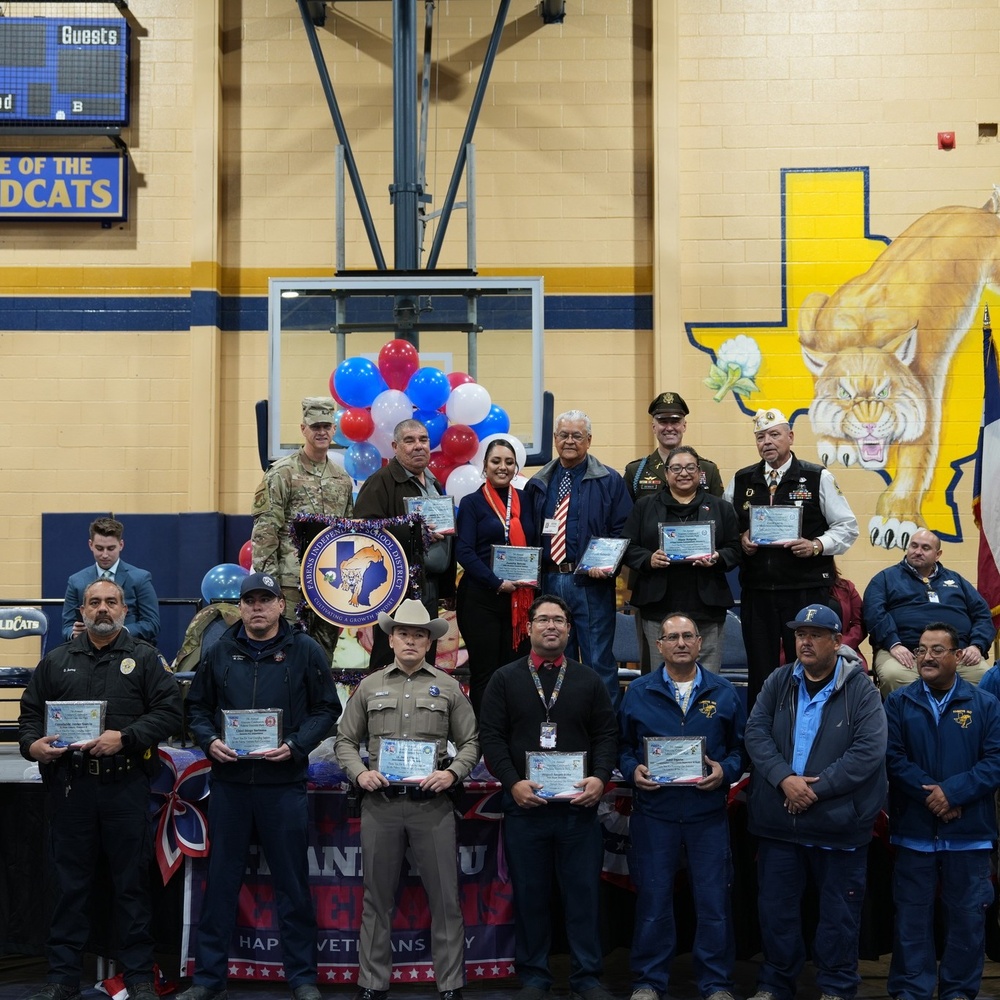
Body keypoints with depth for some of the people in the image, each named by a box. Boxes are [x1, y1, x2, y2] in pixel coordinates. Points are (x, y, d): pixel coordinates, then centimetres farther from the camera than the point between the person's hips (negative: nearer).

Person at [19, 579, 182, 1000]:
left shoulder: (144, 658, 4)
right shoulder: (56, 660, 13)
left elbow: (169, 710, -4)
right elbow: (30, 711, 15)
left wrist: (125, 737, -16)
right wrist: (32, 744, -6)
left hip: (126, 787, -2)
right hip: (69, 787, 2)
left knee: (131, 882, 3)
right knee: (70, 882, 8)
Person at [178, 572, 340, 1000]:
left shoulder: (305, 651, 1)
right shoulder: (220, 652, 8)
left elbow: (326, 708, 0)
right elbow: (196, 706, 13)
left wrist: (294, 747, -13)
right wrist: (209, 741, -6)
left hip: (283, 783, -2)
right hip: (229, 782, 2)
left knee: (292, 883, 5)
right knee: (220, 880, 8)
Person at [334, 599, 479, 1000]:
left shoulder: (448, 687, 8)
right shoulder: (369, 687, 10)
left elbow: (470, 742, 8)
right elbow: (345, 741, 11)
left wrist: (452, 773, -9)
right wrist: (359, 773, -6)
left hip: (433, 803, -1)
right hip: (380, 802, 1)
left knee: (445, 899, 0)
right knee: (378, 898, 8)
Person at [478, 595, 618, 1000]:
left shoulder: (589, 680, 11)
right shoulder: (505, 679, 6)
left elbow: (606, 735, 8)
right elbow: (491, 737, 0)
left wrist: (600, 777, -10)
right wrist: (513, 782, -13)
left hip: (579, 805, 1)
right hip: (524, 804, -1)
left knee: (584, 892, 3)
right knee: (529, 894, 5)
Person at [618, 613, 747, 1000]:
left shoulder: (723, 692, 5)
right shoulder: (638, 692, 5)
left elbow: (741, 746, 8)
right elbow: (622, 745, 9)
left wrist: (725, 771, -10)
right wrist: (633, 770, -10)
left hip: (708, 812, 0)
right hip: (654, 812, 0)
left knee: (713, 900, 4)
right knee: (653, 899, 6)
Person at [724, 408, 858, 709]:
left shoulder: (817, 478, 1)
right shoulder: (741, 481, 11)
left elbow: (848, 527, 3)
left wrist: (817, 545, -13)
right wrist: (740, 539, -3)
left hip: (806, 591, -3)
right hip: (756, 591, 3)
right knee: (759, 672, 7)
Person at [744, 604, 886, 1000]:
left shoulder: (860, 689, -5)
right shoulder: (778, 682, 5)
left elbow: (869, 751, -14)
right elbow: (755, 733, -2)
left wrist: (816, 789, -18)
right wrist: (784, 779, -17)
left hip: (839, 821, -3)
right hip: (777, 819, 3)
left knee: (838, 911, 8)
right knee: (776, 907, 12)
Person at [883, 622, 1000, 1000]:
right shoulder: (898, 702, 4)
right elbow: (893, 757, -6)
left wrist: (953, 792, -17)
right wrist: (929, 793, -17)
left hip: (969, 832, 0)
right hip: (914, 830, 0)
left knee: (967, 916, 8)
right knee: (912, 916, 6)